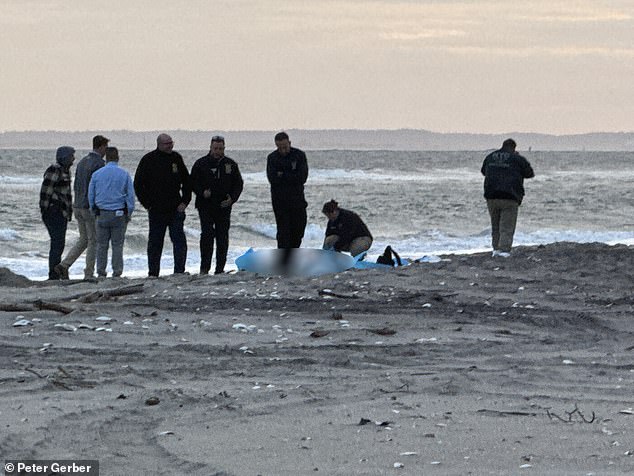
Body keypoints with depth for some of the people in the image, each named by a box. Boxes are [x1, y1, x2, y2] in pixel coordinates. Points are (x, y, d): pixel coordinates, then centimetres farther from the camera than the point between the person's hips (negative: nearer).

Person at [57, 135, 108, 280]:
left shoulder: (81, 162, 12)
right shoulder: (99, 164, -13)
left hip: (78, 207, 8)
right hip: (92, 208, -8)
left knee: (83, 239, 15)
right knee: (93, 241, 2)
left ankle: (65, 264, 0)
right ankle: (89, 274, 4)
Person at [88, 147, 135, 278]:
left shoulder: (96, 174, 2)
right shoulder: (124, 175, -1)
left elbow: (91, 195, 8)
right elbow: (130, 195, -1)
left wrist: (94, 211, 19)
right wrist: (129, 213, 8)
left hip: (102, 214, 1)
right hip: (119, 214, -1)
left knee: (101, 245, 7)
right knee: (117, 245, 2)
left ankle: (101, 273, 6)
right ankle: (117, 273, 1)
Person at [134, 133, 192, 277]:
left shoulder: (176, 158, 7)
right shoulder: (148, 160, -2)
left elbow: (187, 182, 15)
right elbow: (138, 184, 0)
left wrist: (185, 202, 5)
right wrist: (147, 204, -5)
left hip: (175, 209, 2)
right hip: (156, 210, -2)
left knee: (179, 240, -6)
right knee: (155, 243, 5)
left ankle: (179, 271, -4)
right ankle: (153, 273, 13)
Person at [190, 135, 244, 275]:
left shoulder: (231, 164, 7)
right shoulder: (201, 164, 2)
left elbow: (238, 184, 11)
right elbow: (193, 183, 4)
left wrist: (232, 199, -6)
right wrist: (202, 192, -15)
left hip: (224, 207, 2)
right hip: (205, 206, -2)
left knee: (222, 237, 3)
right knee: (207, 234, -13)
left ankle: (220, 268, 9)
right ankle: (204, 267, -9)